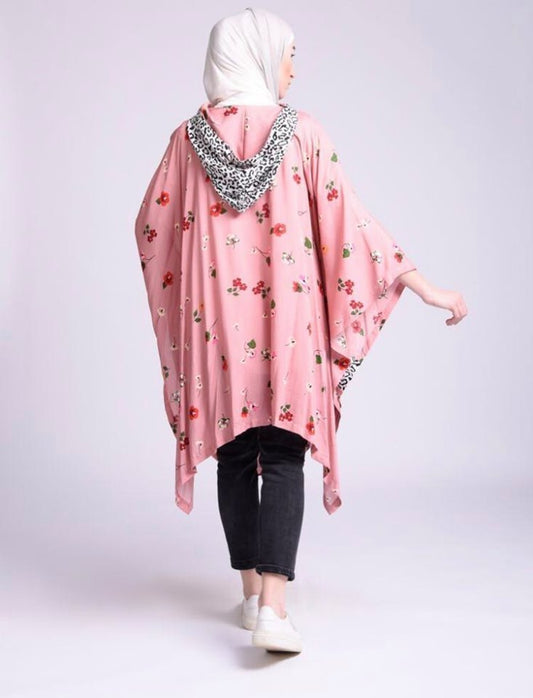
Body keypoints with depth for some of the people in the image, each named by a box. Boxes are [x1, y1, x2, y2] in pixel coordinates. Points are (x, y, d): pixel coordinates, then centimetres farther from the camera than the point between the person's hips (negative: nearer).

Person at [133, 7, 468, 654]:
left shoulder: (189, 136, 1)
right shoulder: (302, 131, -4)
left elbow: (151, 226, 8)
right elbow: (348, 219, -6)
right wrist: (424, 286, 0)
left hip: (215, 317, 2)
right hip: (287, 316, -2)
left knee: (234, 455, 13)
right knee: (284, 458, 1)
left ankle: (252, 592, 23)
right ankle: (273, 608, -10)